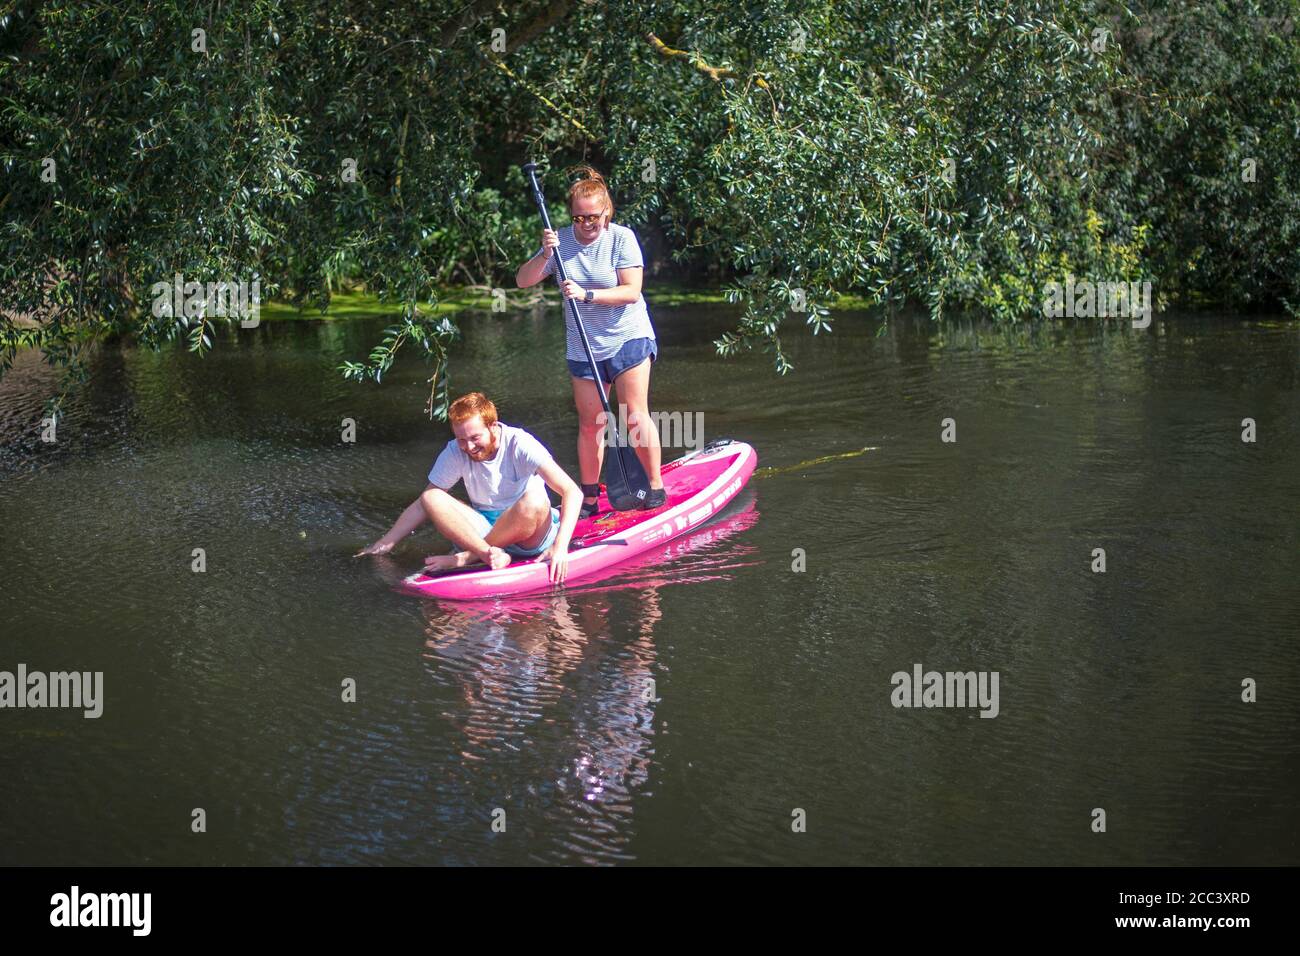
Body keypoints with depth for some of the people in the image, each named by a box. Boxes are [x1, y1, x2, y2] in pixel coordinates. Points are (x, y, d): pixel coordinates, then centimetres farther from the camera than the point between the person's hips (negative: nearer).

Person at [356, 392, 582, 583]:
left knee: (534, 500, -37)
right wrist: (384, 545, 0)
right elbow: (423, 504, 5)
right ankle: (493, 556, -39)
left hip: (529, 536, -4)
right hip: (484, 529, 4)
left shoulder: (519, 445, -17)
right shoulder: (455, 453, -4)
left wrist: (560, 546, -36)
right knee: (432, 499, -19)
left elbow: (573, 492, -25)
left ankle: (466, 557, -24)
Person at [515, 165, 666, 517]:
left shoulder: (621, 238, -11)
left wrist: (587, 294, -26)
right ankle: (589, 498, 13)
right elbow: (523, 281, -4)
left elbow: (631, 291, -17)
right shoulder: (562, 240, -2)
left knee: (634, 417, -6)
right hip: (583, 346, 3)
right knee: (590, 423, 6)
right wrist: (545, 255, -21)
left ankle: (656, 485, 6)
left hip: (627, 338, -3)